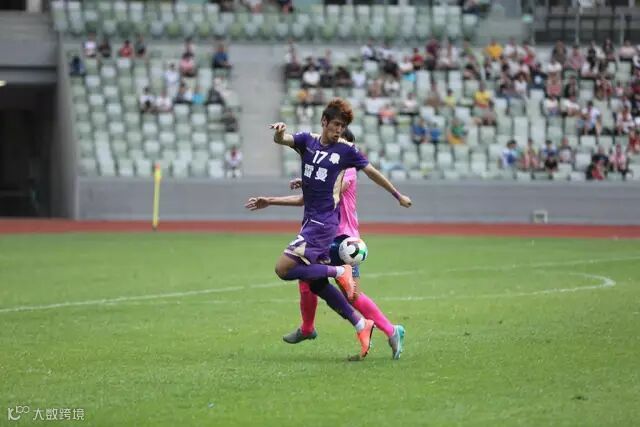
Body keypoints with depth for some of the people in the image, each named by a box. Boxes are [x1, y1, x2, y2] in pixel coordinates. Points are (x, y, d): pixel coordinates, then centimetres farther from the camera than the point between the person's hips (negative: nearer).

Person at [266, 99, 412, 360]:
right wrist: (279, 132, -34)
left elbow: (372, 172, 10)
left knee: (284, 269, -19)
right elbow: (281, 140, -9)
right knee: (315, 283, 9)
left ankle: (339, 272, -7)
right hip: (311, 220, 6)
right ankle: (360, 325, 15)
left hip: (323, 223, -6)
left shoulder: (346, 150, -3)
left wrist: (398, 195, 20)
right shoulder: (307, 141, 8)